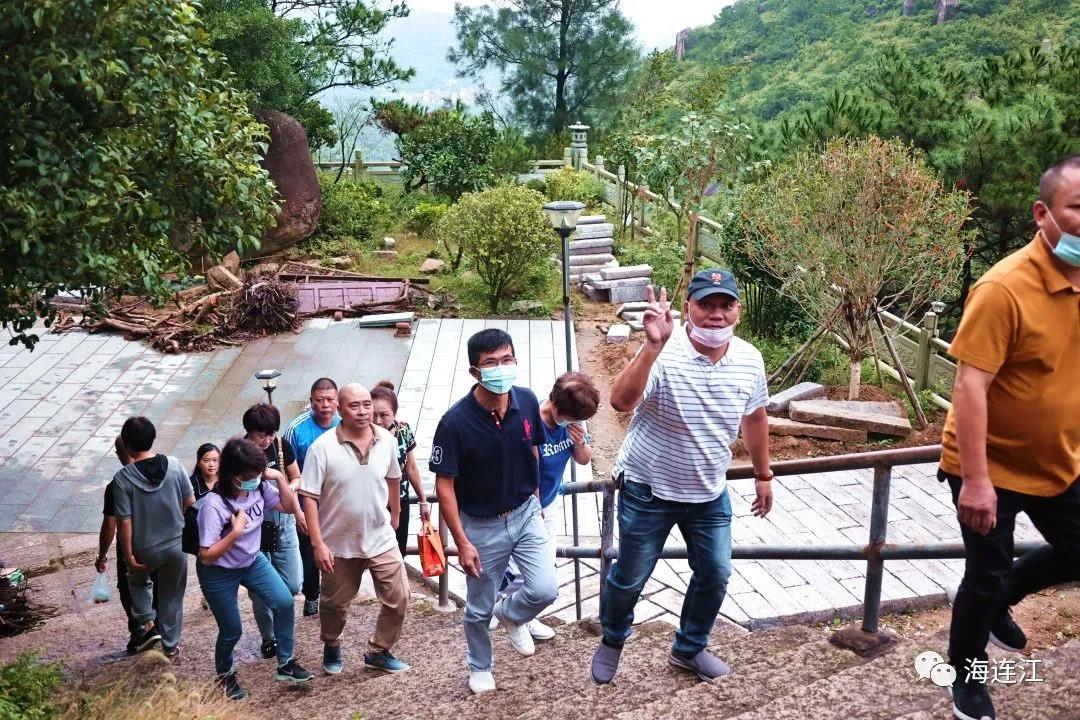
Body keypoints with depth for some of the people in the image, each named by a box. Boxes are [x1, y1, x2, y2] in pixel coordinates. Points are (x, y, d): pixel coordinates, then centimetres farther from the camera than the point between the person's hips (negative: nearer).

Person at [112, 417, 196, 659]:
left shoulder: (122, 478, -18)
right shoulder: (175, 466, -10)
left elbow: (125, 523, -16)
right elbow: (191, 503, -2)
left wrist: (129, 556, -6)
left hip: (146, 550, -2)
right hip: (176, 544, 2)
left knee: (138, 579, 32)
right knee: (172, 596, 19)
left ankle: (146, 621, 16)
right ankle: (171, 646, 29)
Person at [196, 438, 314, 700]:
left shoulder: (260, 487, -14)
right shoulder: (214, 504, -31)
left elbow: (289, 507, -2)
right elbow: (206, 557, -28)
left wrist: (279, 478, -17)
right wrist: (236, 531, -37)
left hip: (253, 561, 5)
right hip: (219, 573, -5)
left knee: (284, 603, -12)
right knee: (231, 630, 6)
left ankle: (285, 664, 7)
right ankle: (224, 675, 37)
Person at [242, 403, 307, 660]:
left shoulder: (282, 446, -4)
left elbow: (296, 478, 9)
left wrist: (288, 488, -12)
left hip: (283, 521, 3)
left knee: (293, 584, 2)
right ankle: (269, 638, 27)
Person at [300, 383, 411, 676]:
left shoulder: (387, 441, -7)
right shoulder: (322, 448, -18)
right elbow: (309, 498, -16)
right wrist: (318, 544, -19)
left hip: (381, 539, 2)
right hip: (338, 543, -2)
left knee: (398, 598, 3)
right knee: (335, 603, 16)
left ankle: (379, 651, 27)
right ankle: (331, 647, 45)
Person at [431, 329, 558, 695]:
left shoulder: (527, 401, -12)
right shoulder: (456, 421, -25)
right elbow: (445, 486, -18)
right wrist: (462, 542, -17)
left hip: (526, 514, 3)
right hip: (482, 526, -3)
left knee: (544, 590, -8)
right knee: (479, 609, 12)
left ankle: (511, 614, 28)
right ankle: (480, 667, 42)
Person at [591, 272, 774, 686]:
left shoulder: (749, 360, -8)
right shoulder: (663, 353, -26)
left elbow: (754, 418, 10)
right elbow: (621, 401, -42)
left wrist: (763, 475, 17)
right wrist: (653, 345, -52)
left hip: (710, 494, 5)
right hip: (648, 491, -4)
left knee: (715, 575, 15)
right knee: (630, 578, 11)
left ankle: (689, 650, 39)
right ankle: (612, 643, 40)